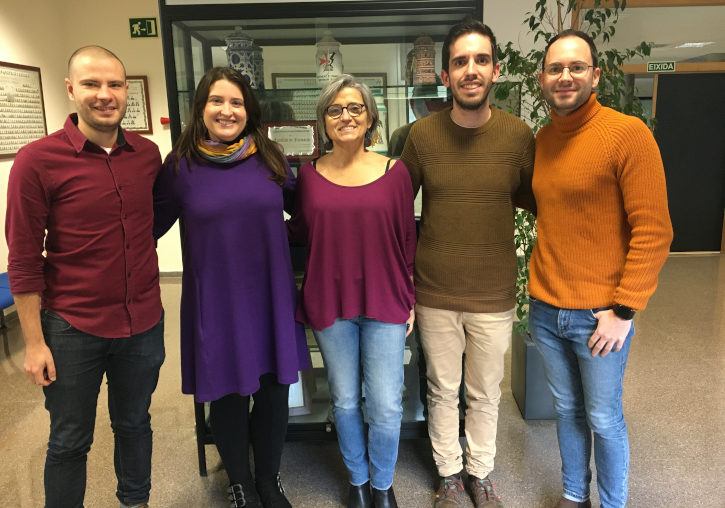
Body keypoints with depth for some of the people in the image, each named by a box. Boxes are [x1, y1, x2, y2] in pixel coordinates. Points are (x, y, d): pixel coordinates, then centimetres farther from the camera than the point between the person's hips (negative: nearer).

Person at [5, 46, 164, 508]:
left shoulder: (148, 154, 0)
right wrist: (34, 342, -8)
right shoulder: (38, 161, -11)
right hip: (74, 329, -3)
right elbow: (24, 260, -9)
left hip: (144, 324, 4)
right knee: (70, 443, 14)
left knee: (134, 424, 22)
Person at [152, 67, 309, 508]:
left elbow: (301, 207, 16)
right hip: (215, 301, -2)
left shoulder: (270, 157, 2)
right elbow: (153, 224, 4)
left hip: (270, 295, 2)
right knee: (227, 395, 12)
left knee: (274, 391, 12)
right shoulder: (180, 165, -4)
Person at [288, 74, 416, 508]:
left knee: (386, 406, 3)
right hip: (329, 304, 1)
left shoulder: (394, 171, -2)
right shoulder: (310, 175, 1)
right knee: (345, 401, 14)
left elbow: (408, 240, 2)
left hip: (384, 302, -1)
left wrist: (410, 301, 2)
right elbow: (300, 233, 11)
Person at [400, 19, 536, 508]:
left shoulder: (518, 134, -8)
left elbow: (530, 198, 9)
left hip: (494, 295, 0)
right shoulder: (422, 134, -7)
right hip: (435, 294, 0)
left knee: (485, 394, 17)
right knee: (443, 391, 16)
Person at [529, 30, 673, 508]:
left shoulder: (628, 133, -12)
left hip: (599, 315, -5)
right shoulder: (542, 139, 6)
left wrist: (624, 311, -15)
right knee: (567, 408, 19)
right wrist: (542, 283, 9)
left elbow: (654, 231, -14)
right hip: (546, 309, 5)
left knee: (603, 419, 10)